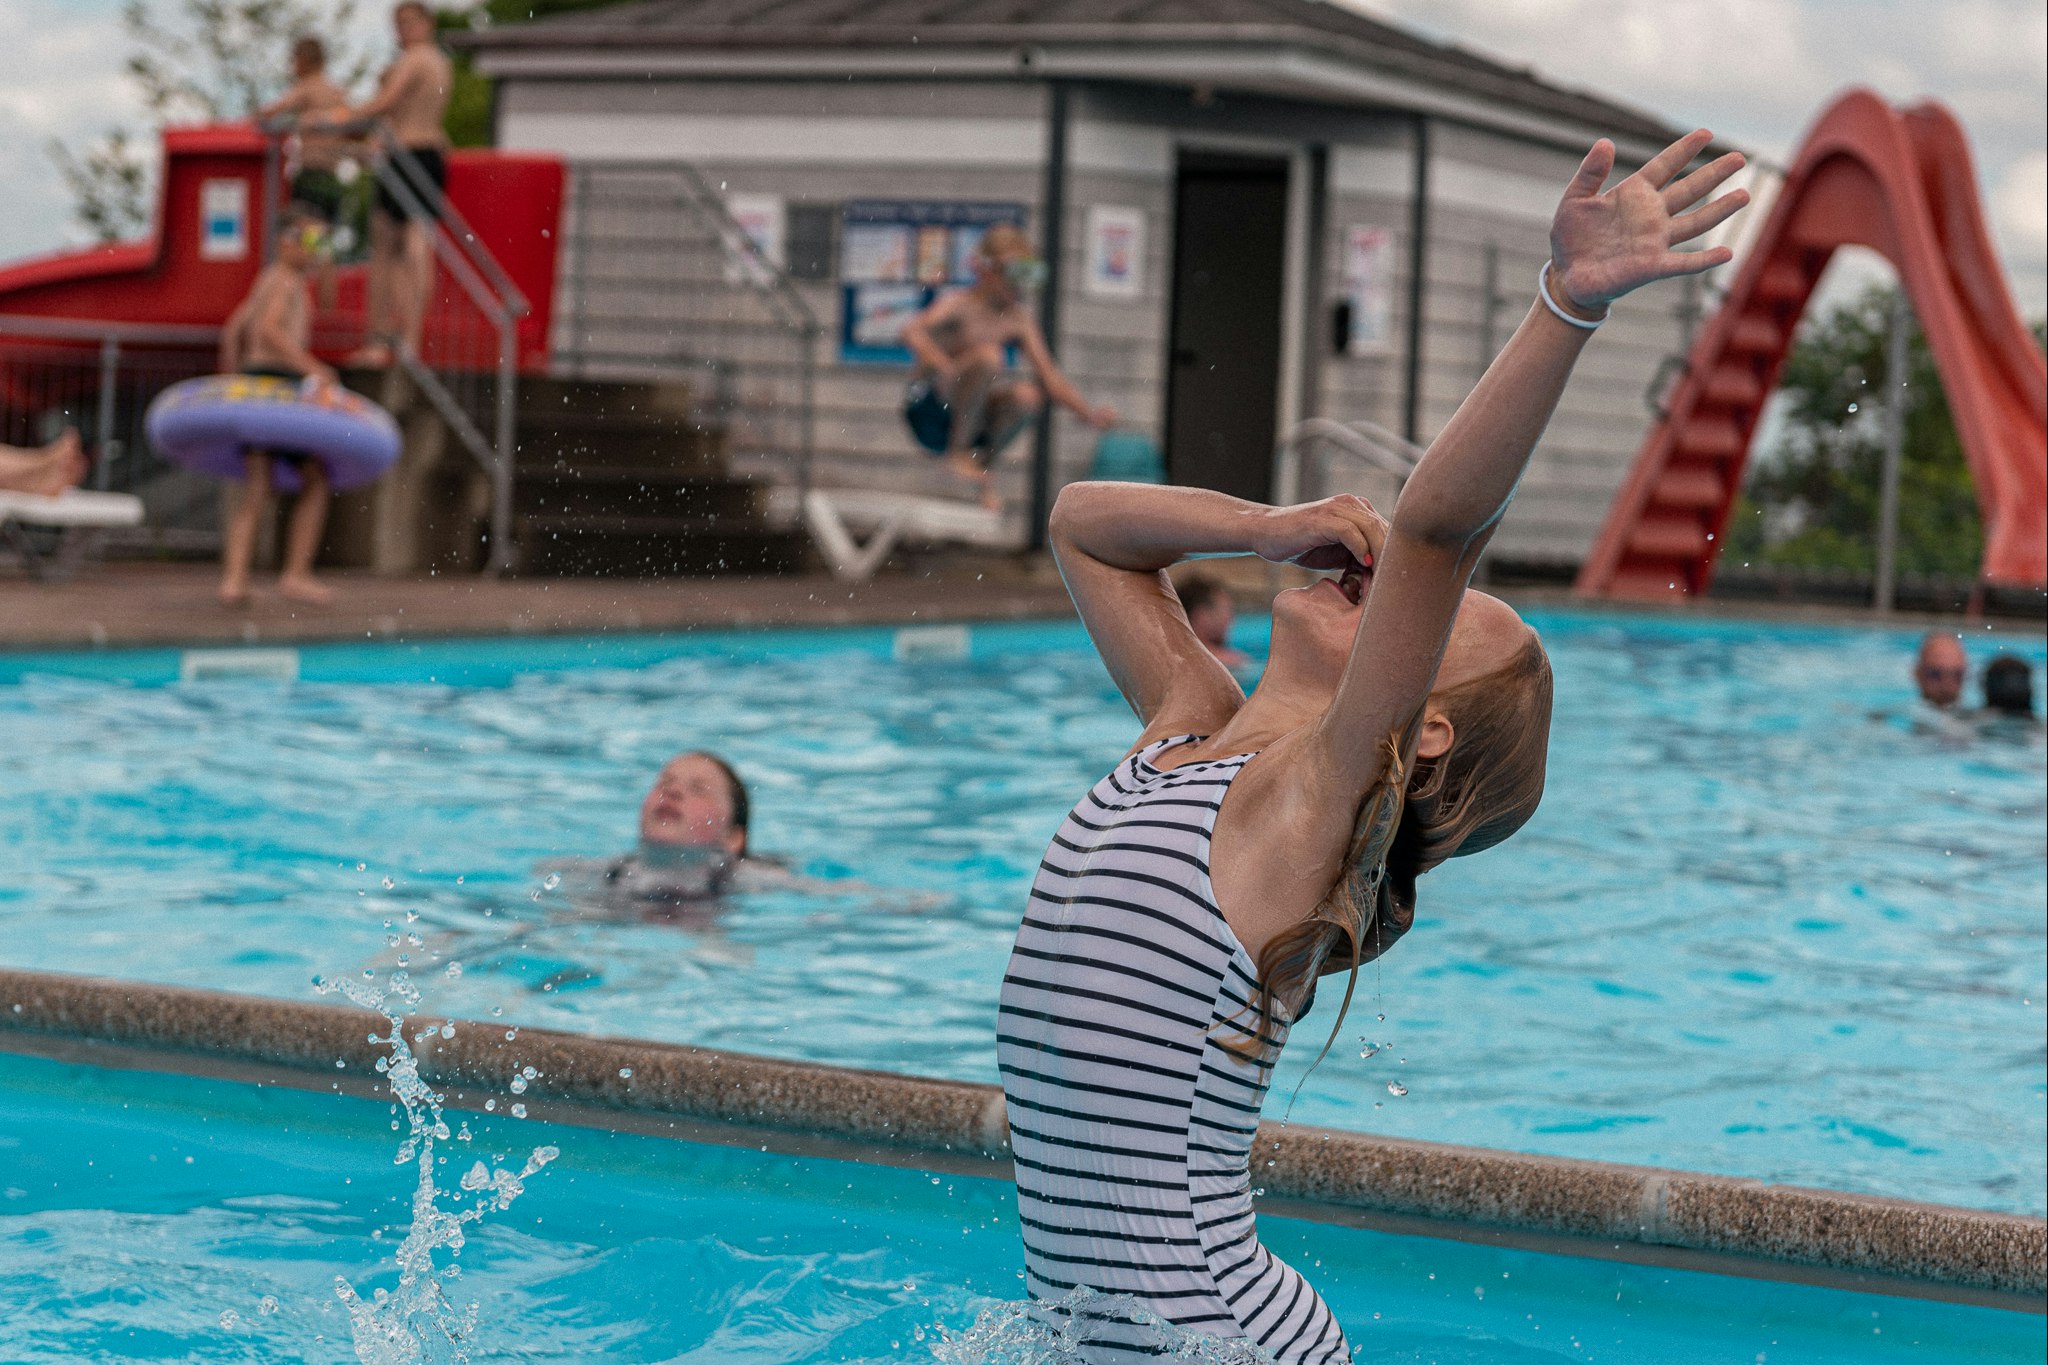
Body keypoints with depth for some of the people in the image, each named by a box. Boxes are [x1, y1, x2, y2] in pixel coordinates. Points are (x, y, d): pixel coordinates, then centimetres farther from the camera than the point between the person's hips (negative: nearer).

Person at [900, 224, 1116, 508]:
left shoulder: (1018, 319, 6)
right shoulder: (958, 304, -10)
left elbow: (1049, 373, 2)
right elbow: (912, 332, -28)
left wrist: (1090, 415, -12)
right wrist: (946, 367, -46)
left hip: (974, 419, 5)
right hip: (931, 415, -5)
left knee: (1027, 396, -25)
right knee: (988, 354, -28)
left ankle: (985, 462, 0)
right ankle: (958, 453, -17)